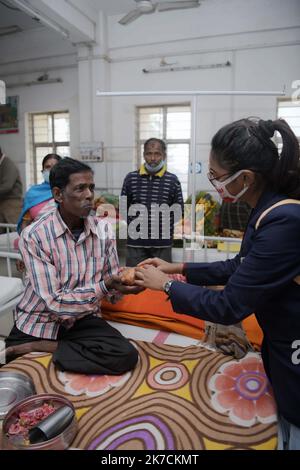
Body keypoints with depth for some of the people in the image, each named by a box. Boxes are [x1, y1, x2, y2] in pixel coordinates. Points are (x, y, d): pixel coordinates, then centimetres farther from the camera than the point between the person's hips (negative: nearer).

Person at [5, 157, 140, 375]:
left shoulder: (103, 229, -5)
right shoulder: (34, 235, -18)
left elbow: (110, 285, 0)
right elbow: (54, 301, -21)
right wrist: (104, 286, -30)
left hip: (83, 320, 4)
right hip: (38, 322, -3)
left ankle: (39, 347, -8)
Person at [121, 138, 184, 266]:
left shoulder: (172, 180, 0)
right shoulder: (131, 178, 3)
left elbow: (179, 212, 5)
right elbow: (122, 208, 10)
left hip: (163, 245, -1)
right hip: (135, 244, 1)